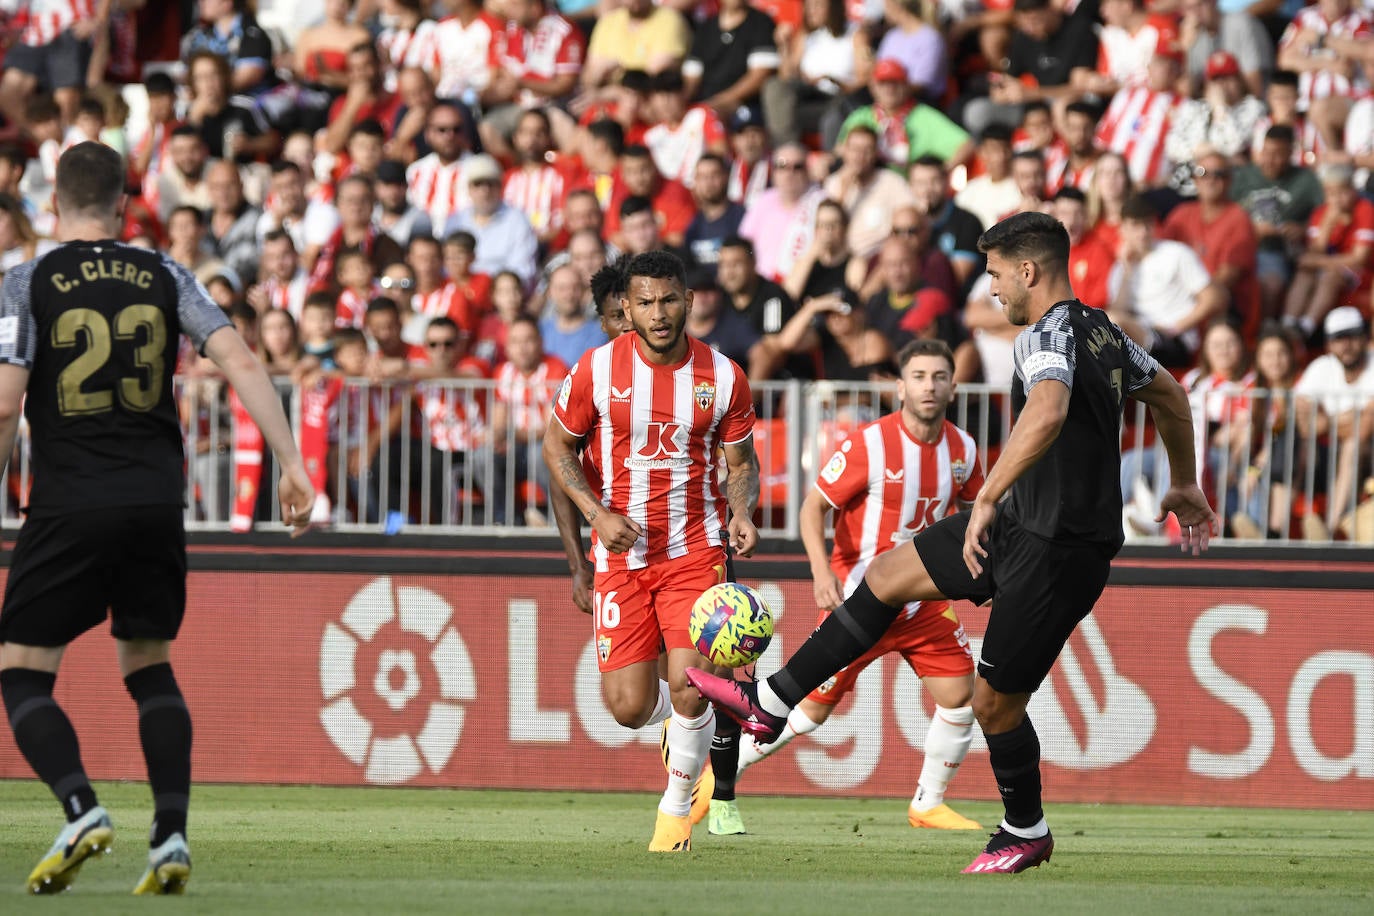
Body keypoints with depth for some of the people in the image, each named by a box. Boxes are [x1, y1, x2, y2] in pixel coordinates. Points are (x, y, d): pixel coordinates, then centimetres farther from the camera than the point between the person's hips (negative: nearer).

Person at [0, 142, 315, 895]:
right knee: (149, 666, 17)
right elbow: (240, 361, -2)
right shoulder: (163, 277, 7)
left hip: (69, 502, -4)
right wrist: (291, 463, -2)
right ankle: (170, 836, 3)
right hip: (156, 499, 4)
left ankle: (80, 808, -17)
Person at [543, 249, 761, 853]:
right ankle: (682, 722, 33)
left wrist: (742, 514, -12)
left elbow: (741, 462, 8)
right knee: (628, 708, -6)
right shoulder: (598, 369, -7)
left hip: (695, 552, 0)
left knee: (688, 688, -15)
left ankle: (677, 806, 12)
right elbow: (557, 446, 4)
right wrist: (598, 513, -10)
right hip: (621, 554, 1)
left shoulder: (722, 376, -4)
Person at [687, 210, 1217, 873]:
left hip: (1056, 556, -10)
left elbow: (1048, 412, -43)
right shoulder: (1101, 330, 9)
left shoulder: (1048, 335, -21)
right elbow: (1170, 395, 24)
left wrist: (987, 500, -43)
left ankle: (1026, 834, 25)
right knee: (887, 576, 12)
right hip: (1026, 524, 10)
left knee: (994, 701, 2)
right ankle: (769, 704, 17)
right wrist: (1184, 485, 38)